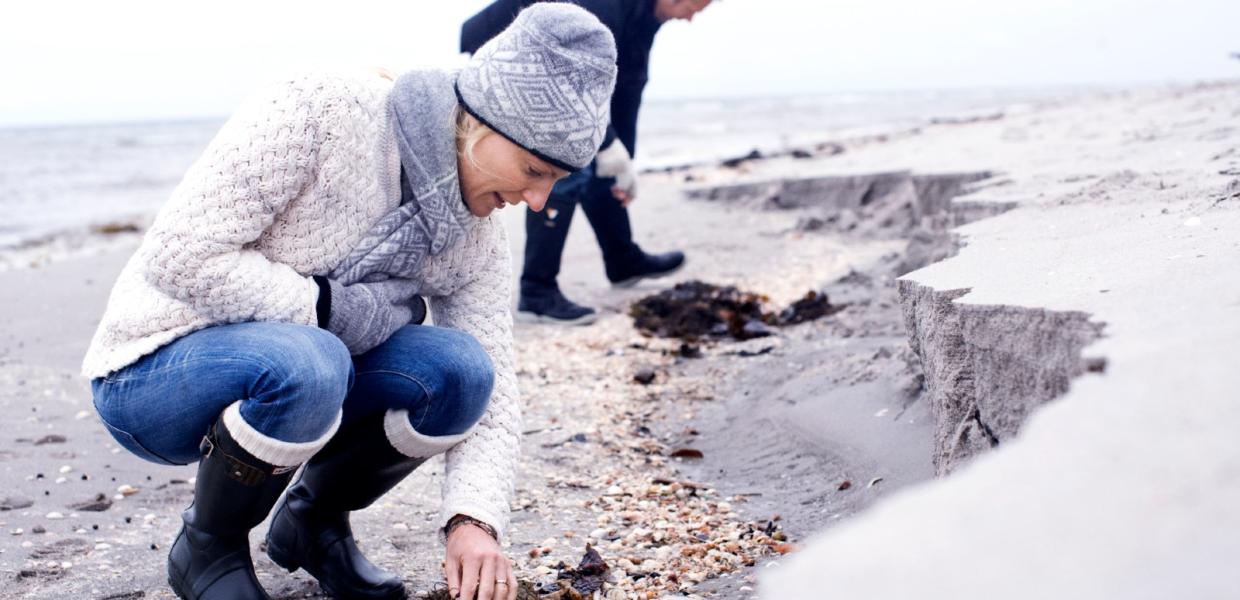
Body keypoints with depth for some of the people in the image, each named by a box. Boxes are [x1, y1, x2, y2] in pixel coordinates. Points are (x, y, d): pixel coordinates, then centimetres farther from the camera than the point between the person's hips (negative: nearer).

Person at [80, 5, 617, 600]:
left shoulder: (475, 241, -5)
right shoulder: (318, 110, -23)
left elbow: (488, 398, -5)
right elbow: (180, 256, -26)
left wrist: (474, 521, -22)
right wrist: (339, 310, -24)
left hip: (294, 373, 6)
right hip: (149, 374, -5)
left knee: (457, 367, -19)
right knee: (305, 363, -37)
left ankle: (312, 521, 7)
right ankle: (207, 549, -7)